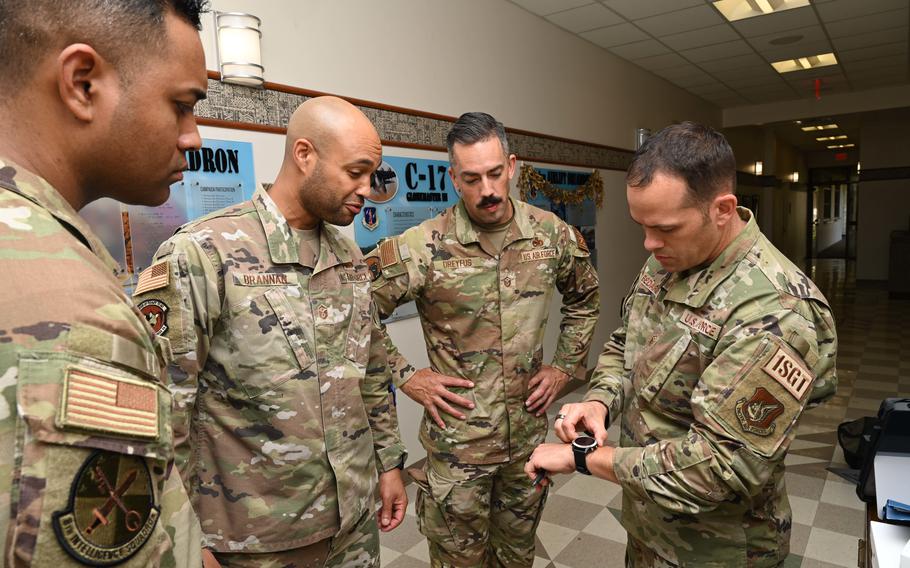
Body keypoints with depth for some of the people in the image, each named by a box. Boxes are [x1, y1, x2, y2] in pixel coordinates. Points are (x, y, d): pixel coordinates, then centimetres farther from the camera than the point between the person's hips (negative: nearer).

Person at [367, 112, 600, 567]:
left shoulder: (552, 235, -3)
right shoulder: (424, 247, -16)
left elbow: (584, 299, 14)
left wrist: (565, 365, 7)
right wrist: (404, 376, -12)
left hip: (530, 434, 4)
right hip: (456, 441, -3)